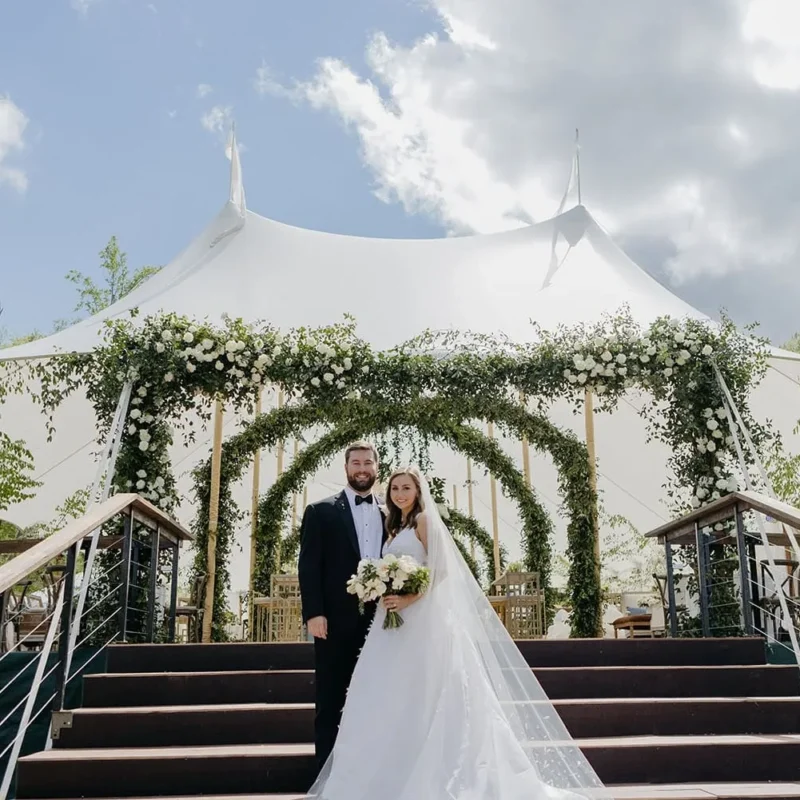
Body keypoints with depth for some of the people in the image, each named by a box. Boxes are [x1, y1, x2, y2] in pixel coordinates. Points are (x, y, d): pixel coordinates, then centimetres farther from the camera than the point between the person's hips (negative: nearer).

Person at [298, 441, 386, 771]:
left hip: (379, 620, 3)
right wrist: (313, 613, -13)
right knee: (331, 702, 4)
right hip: (336, 620, -3)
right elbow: (308, 566, -4)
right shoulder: (321, 511, 3)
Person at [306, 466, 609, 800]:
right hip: (395, 617, 8)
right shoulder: (395, 527, 20)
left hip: (421, 617, -8)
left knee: (421, 692, -6)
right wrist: (383, 596, 0)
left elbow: (440, 569, -13)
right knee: (391, 694, 4)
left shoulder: (425, 520, -3)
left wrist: (408, 600, -22)